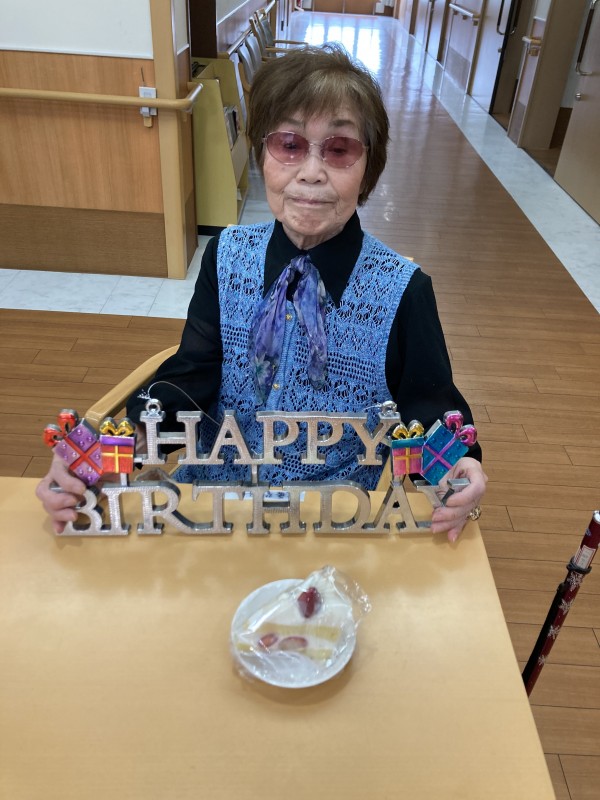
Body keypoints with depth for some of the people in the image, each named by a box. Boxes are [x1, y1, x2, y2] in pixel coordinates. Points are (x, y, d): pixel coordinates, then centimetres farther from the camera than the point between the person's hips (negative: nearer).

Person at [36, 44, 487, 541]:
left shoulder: (404, 290, -10)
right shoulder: (227, 257, -2)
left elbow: (428, 402, -2)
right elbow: (190, 379, -3)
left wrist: (457, 462, -24)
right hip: (213, 496, 0)